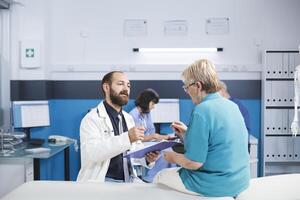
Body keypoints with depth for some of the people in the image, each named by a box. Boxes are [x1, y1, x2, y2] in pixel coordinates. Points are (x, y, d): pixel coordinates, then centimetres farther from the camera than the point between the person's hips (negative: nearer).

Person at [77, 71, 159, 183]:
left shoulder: (129, 118, 13)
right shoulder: (92, 118, -8)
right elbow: (91, 152, -24)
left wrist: (147, 158, -8)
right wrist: (127, 138, -32)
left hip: (129, 179, 6)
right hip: (102, 182, -6)